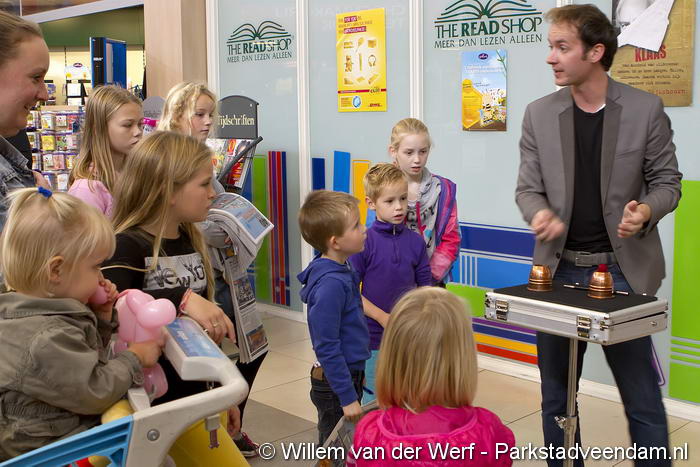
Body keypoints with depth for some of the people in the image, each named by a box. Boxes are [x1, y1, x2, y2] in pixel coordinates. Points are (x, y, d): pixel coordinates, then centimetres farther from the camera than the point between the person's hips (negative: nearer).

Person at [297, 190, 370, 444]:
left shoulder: (342, 270, 2)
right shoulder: (330, 284, -27)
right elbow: (326, 347, -25)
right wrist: (348, 397, -21)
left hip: (350, 373, 9)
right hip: (334, 384, -9)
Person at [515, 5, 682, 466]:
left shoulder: (645, 109, -5)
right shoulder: (539, 114, 2)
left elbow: (667, 182, 2)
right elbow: (528, 187, 3)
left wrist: (646, 211, -20)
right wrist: (540, 214, -20)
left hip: (623, 270, -2)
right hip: (559, 270, 3)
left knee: (643, 399, 6)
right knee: (556, 396, 14)